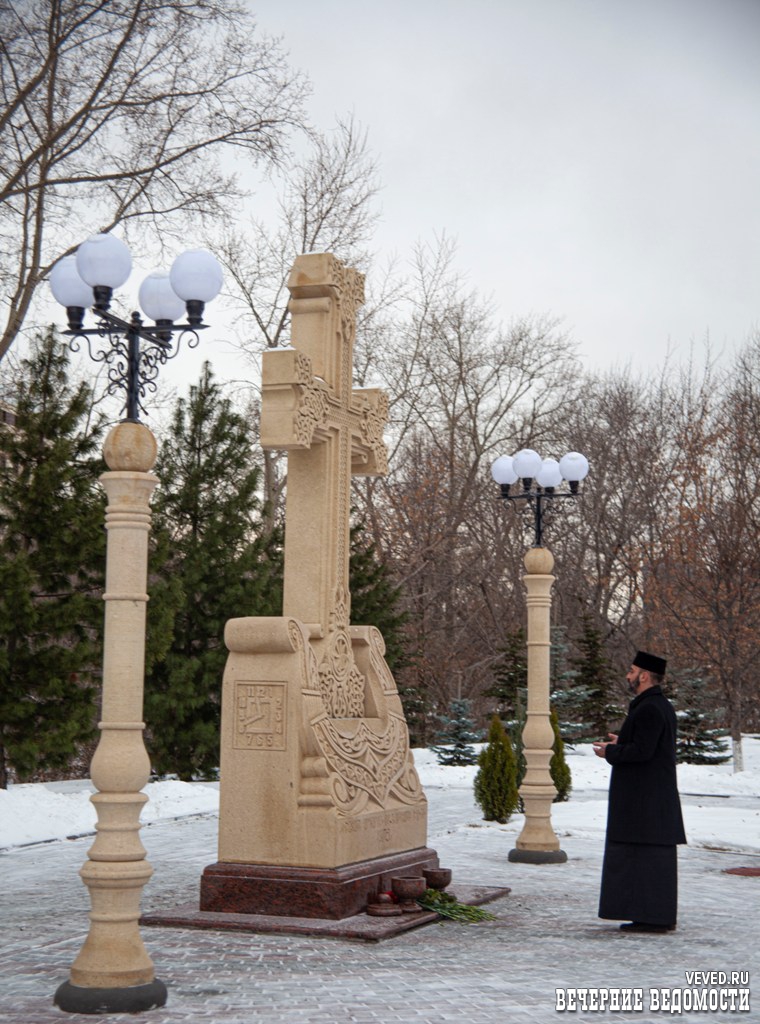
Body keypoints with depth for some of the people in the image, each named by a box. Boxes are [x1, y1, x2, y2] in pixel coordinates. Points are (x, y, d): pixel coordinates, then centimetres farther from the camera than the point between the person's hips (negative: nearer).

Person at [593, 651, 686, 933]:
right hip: (656, 796, 10)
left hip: (644, 800, -10)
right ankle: (660, 916, 15)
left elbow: (642, 751, -24)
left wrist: (610, 752, -11)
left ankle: (654, 918, -4)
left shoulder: (649, 709, -17)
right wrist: (622, 743, 17)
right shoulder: (662, 706, 15)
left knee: (646, 854, -7)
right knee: (655, 856, 12)